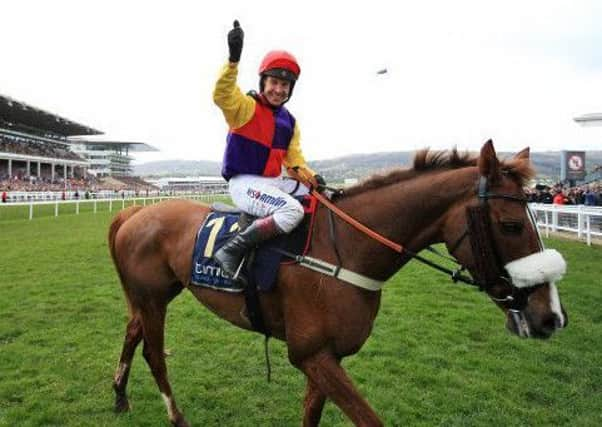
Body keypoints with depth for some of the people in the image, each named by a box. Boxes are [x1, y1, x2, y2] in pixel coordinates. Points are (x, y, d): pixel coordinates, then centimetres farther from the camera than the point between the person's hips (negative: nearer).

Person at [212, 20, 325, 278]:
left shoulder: (289, 122, 14)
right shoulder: (246, 107, -6)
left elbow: (294, 159, 13)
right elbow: (221, 95, -27)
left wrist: (311, 177, -6)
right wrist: (233, 59, -40)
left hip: (274, 182, 8)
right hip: (244, 182, -8)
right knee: (292, 210, -32)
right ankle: (232, 250, -27)